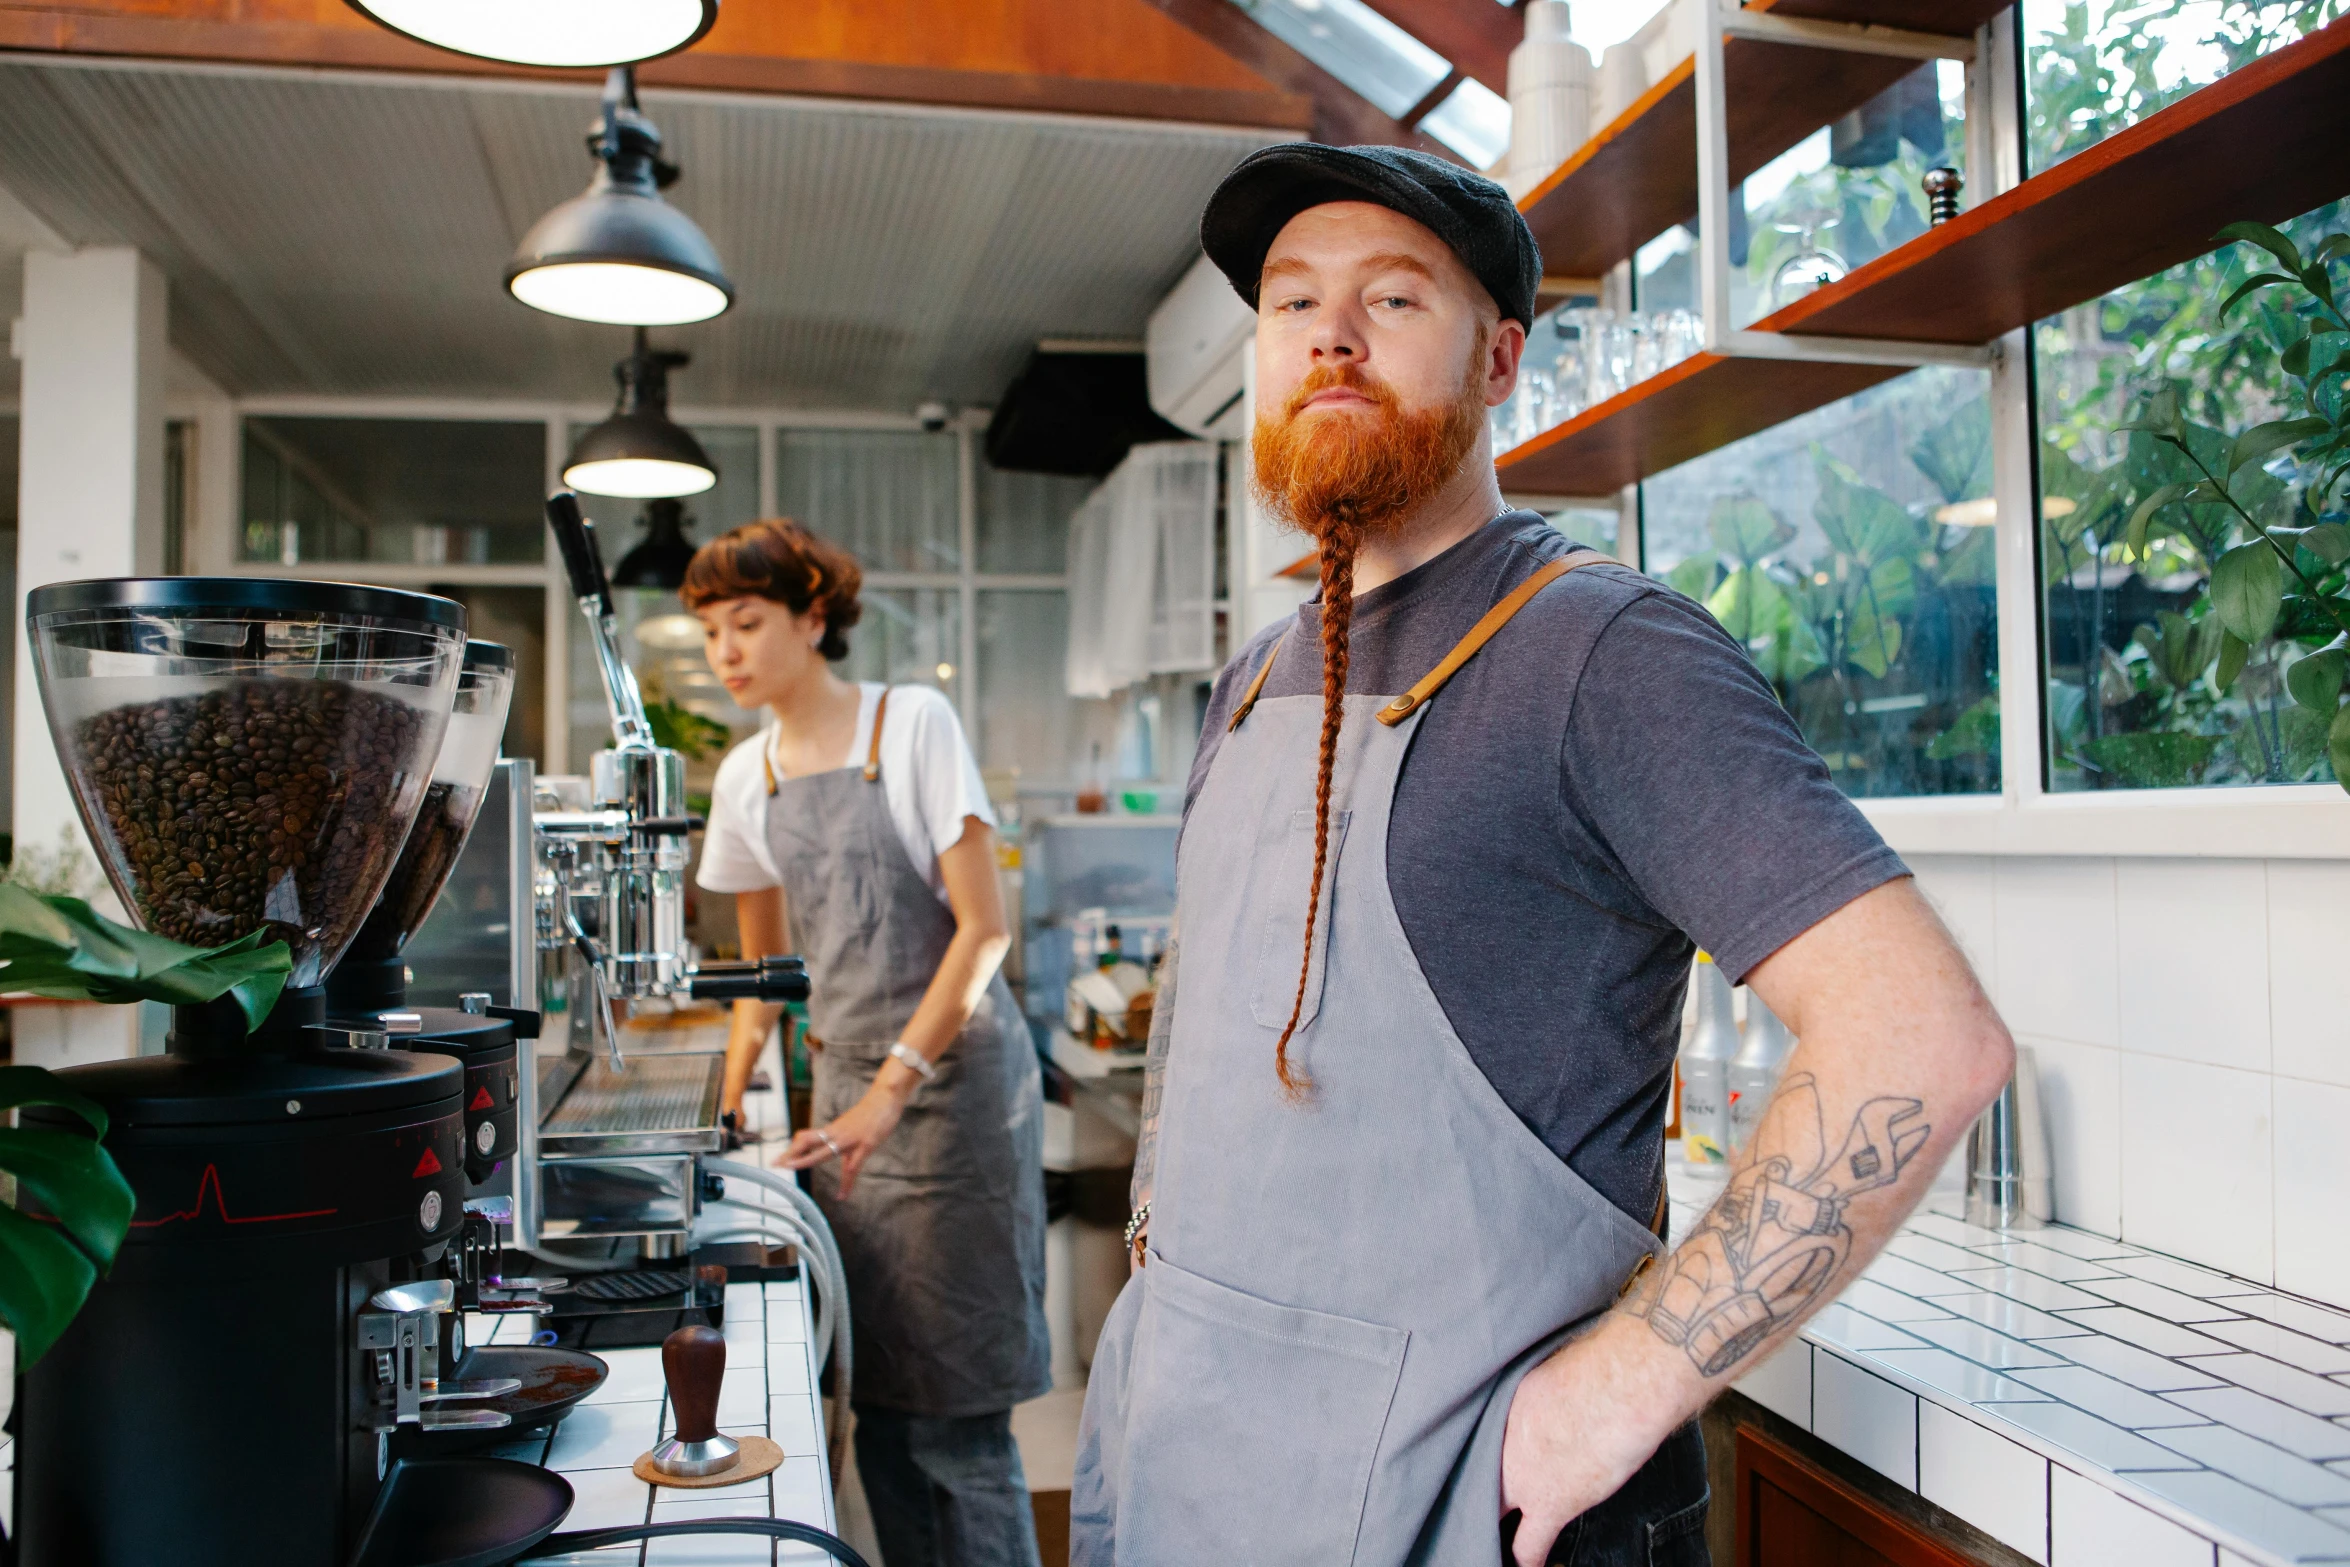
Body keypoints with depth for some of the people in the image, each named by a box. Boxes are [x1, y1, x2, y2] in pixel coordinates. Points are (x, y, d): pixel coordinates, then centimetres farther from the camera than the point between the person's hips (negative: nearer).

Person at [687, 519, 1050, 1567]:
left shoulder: (913, 724, -8)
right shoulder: (744, 779, 8)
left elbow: (983, 928, -13)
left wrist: (890, 1091, -20)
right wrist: (729, 1109, 9)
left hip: (954, 1079, -5)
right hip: (844, 1087, 5)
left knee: (955, 1417, -3)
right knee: (878, 1403, 10)